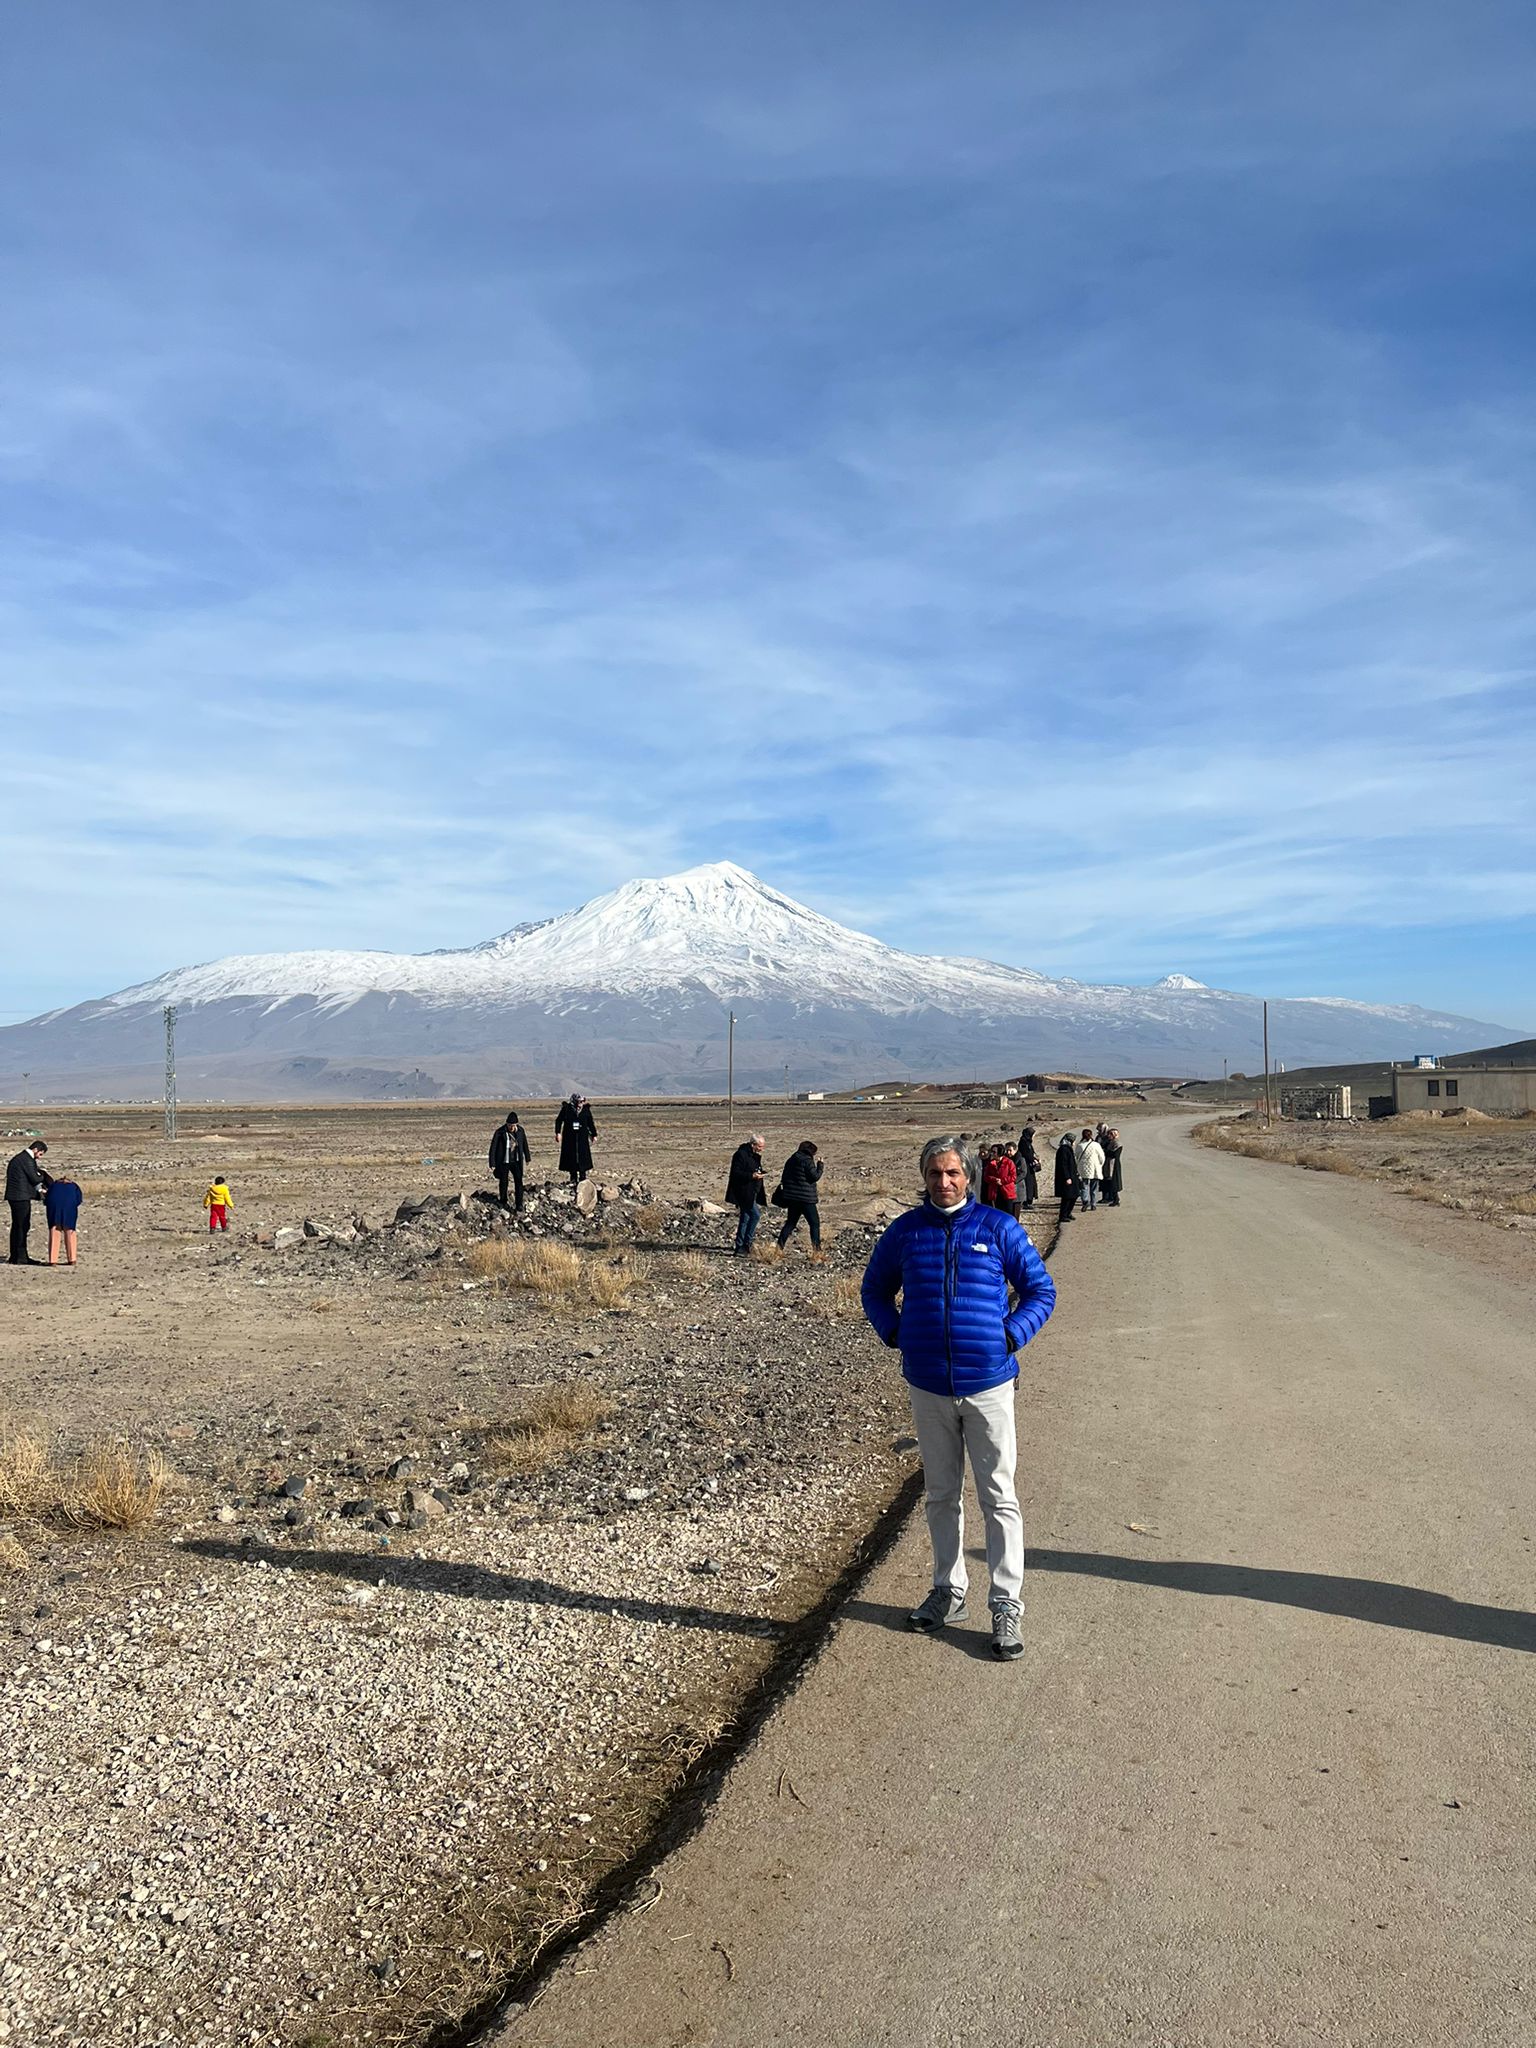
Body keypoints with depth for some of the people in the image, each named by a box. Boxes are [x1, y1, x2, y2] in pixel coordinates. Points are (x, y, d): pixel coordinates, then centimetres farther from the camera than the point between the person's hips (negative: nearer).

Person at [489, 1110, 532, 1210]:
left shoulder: (520, 1131, -4)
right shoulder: (499, 1132, -15)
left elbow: (525, 1145, 11)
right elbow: (493, 1148, -11)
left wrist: (527, 1157, 21)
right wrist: (492, 1164, -13)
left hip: (516, 1161, 2)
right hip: (503, 1162, -2)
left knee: (519, 1181, -8)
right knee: (503, 1182, 10)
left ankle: (519, 1204, -5)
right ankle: (503, 1203, 29)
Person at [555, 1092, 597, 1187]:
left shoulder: (586, 1109, -1)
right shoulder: (566, 1109, -6)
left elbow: (590, 1123, 10)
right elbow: (559, 1121, 1)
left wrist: (593, 1134, 12)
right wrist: (558, 1132, -8)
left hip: (582, 1138, 1)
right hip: (569, 1138, -1)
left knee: (583, 1157, -2)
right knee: (571, 1158, 4)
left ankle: (582, 1179, 6)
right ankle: (573, 1179, 13)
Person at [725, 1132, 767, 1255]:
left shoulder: (755, 1155, 15)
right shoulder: (741, 1154, -15)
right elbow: (735, 1173, -19)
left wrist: (760, 1173, 10)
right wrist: (751, 1175, -27)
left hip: (752, 1193, 10)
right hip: (743, 1193, -10)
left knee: (745, 1218, 12)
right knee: (755, 1215, -15)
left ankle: (740, 1247, 18)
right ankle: (746, 1244, -8)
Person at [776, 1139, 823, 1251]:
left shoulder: (791, 1160, 11)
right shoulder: (807, 1160, -12)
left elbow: (783, 1178, 16)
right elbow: (815, 1176, -13)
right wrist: (820, 1165, -2)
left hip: (791, 1197, 7)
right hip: (806, 1198, -7)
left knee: (790, 1222, 15)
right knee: (814, 1223, 1)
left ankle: (780, 1245, 8)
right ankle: (816, 1248, -4)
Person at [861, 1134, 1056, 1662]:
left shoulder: (999, 1228, -4)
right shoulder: (905, 1232, 2)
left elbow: (1041, 1291, 3)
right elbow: (875, 1289, 16)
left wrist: (1010, 1337, -8)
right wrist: (894, 1336, 3)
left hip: (988, 1385, -2)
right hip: (927, 1386, 3)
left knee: (999, 1498, 1)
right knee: (940, 1495, 14)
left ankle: (1006, 1605, 9)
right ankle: (948, 1591, 28)